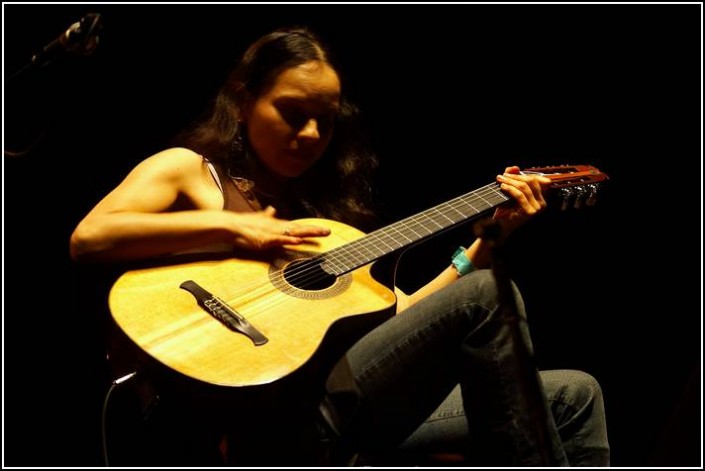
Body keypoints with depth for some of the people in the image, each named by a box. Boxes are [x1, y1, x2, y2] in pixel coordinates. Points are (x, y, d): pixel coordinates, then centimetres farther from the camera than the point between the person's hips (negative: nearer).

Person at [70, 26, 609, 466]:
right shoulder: (189, 169, 7)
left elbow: (400, 313, 15)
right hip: (275, 423, -7)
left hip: (355, 417, 7)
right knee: (485, 297, -19)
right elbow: (89, 238, -12)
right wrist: (231, 228, -15)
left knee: (574, 393, 2)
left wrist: (491, 236, 10)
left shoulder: (321, 201, 23)